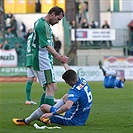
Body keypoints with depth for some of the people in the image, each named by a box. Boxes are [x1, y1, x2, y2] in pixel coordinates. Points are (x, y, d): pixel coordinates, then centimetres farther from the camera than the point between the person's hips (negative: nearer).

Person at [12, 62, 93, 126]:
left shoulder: (75, 91, -27)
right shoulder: (82, 81, -2)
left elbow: (67, 107, -42)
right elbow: (70, 72, 19)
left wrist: (52, 113, -32)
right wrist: (64, 63, 35)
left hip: (73, 121, -9)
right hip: (82, 119, 9)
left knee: (43, 107, 0)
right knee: (66, 97, 28)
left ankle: (26, 121, 25)